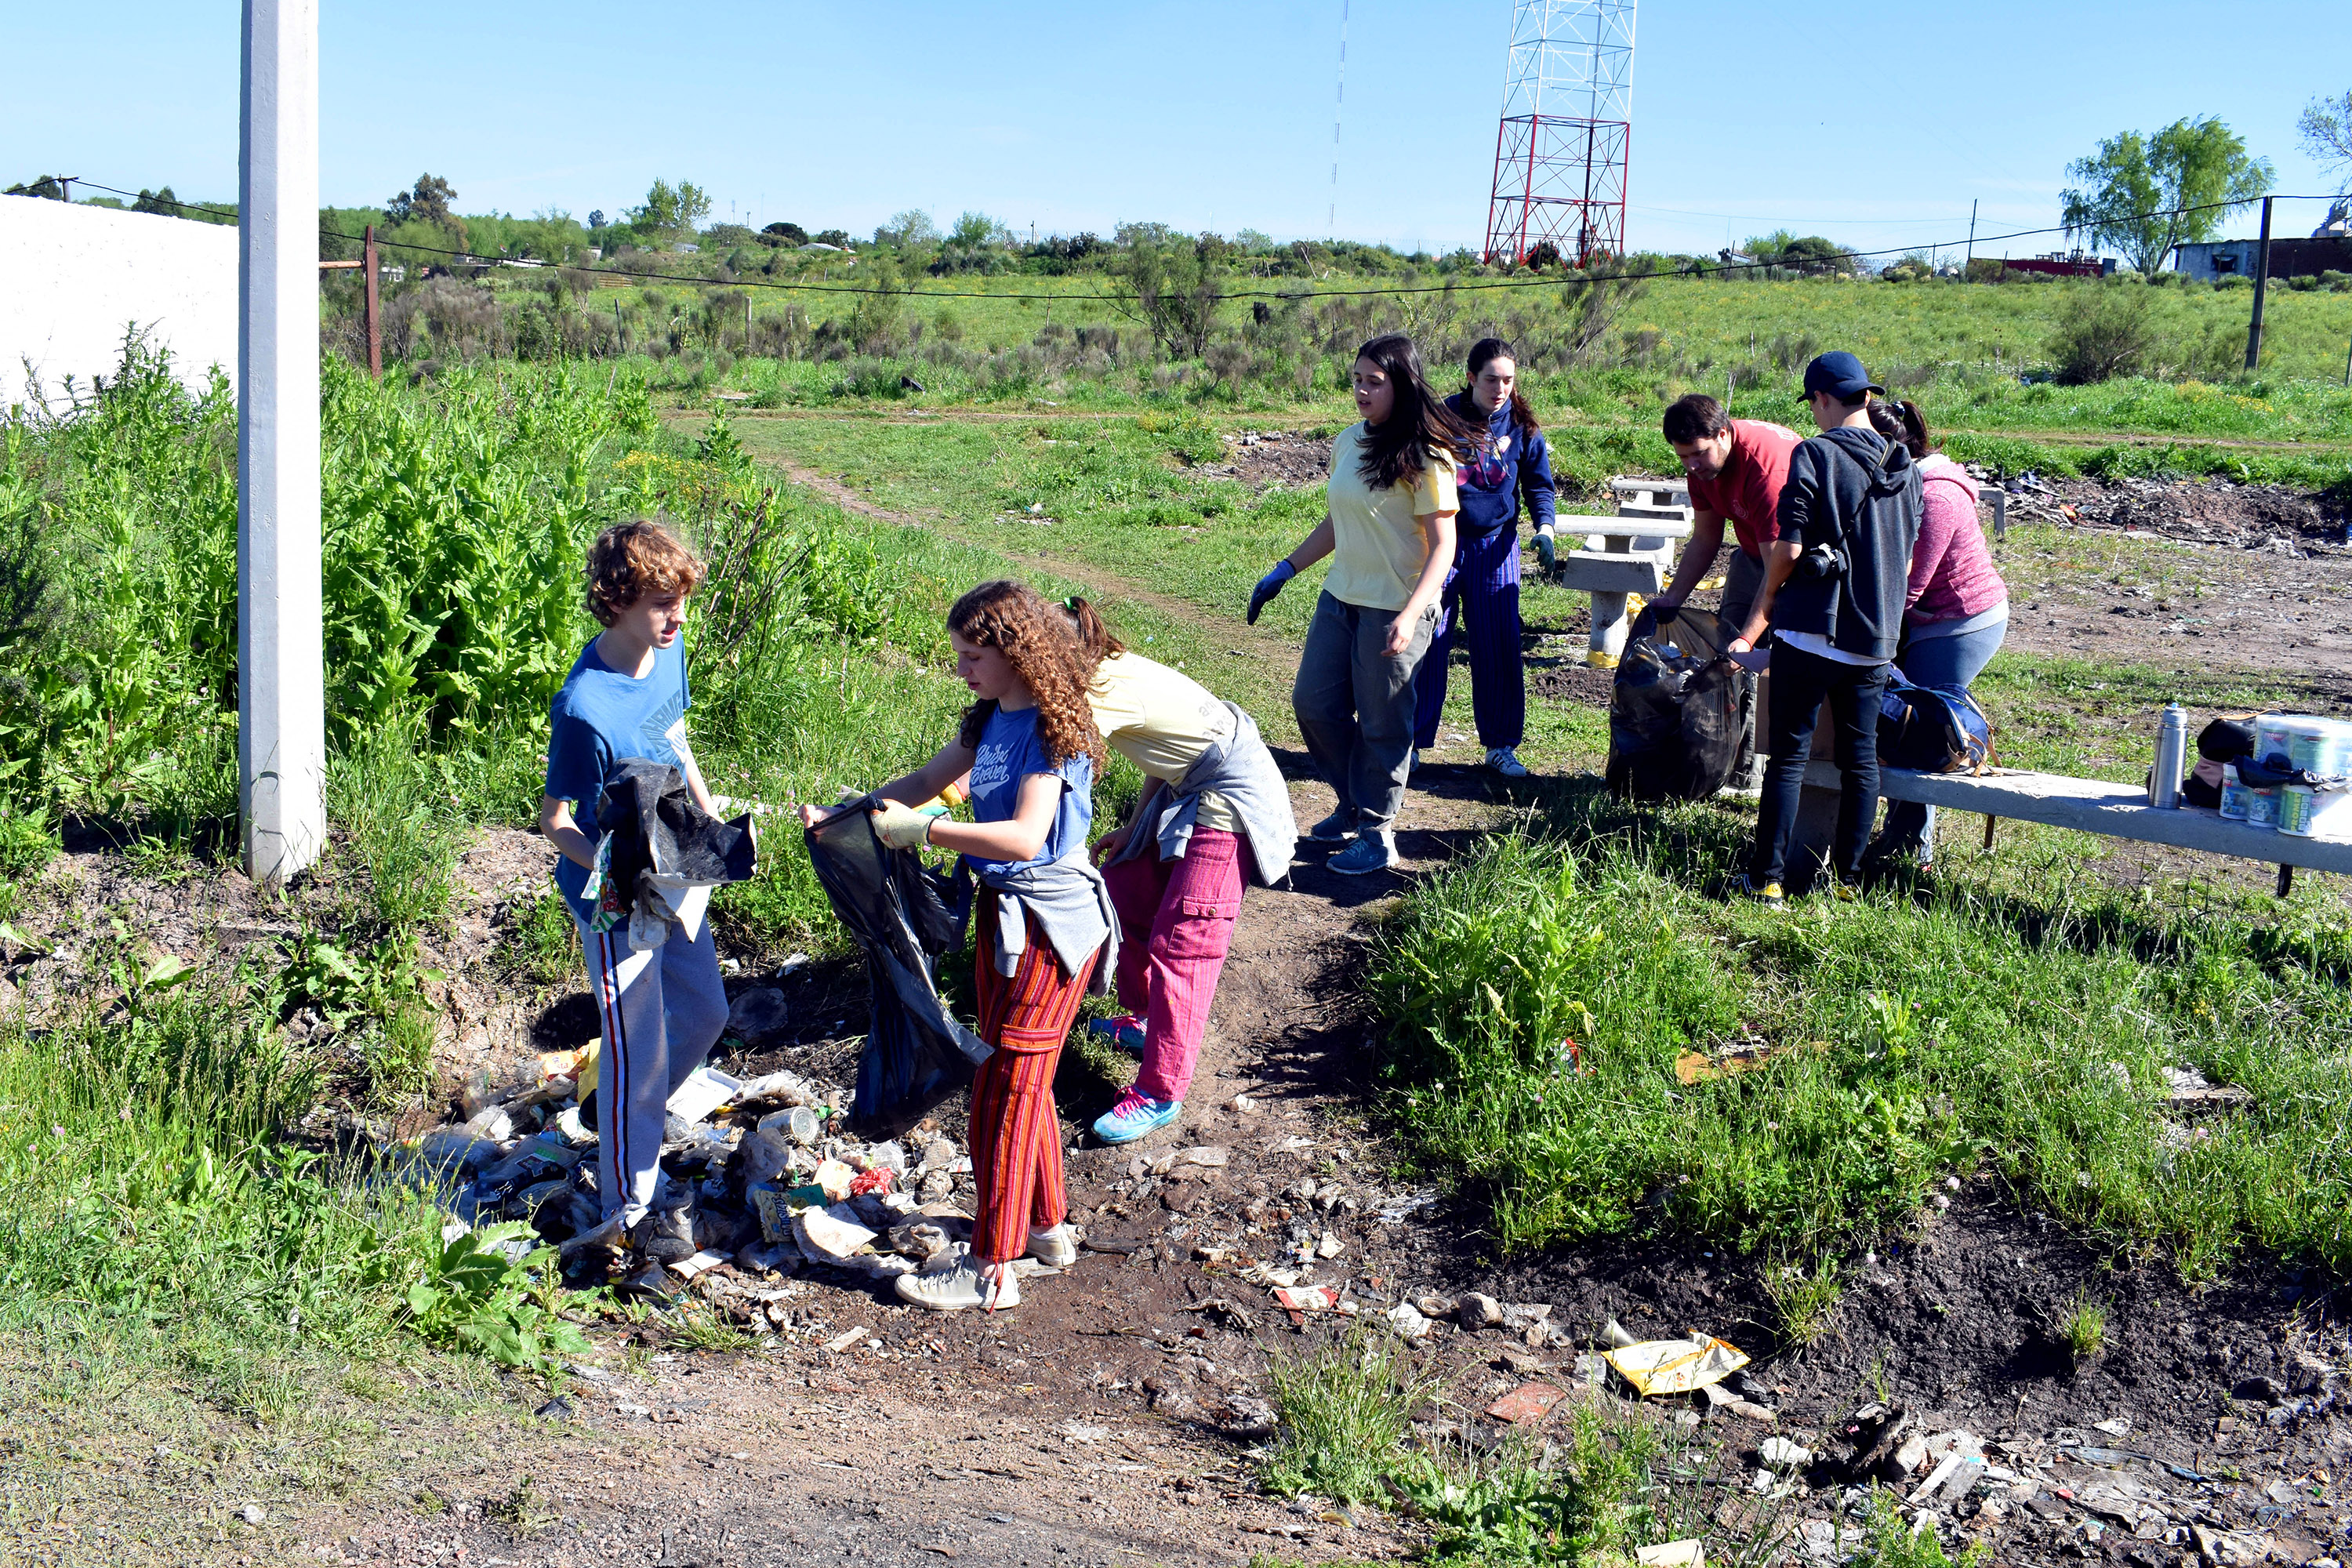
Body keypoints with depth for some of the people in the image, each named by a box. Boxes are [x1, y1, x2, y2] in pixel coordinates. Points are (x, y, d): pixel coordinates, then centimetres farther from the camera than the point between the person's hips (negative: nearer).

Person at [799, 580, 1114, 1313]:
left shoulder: (1053, 729, -21)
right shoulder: (992, 719, 6)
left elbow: (1024, 837, -31)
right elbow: (927, 780, 16)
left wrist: (921, 829, -31)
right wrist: (842, 815, 5)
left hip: (1050, 924, -9)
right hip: (1003, 912, 9)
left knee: (1006, 1088, -2)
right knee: (1018, 1081, 20)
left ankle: (991, 1267, 8)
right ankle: (1047, 1225, 36)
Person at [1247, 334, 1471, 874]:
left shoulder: (1426, 458, -15)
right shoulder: (1348, 443, 6)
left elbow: (1443, 546, -17)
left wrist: (1409, 617, -28)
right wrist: (1283, 571, 16)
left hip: (1396, 607, -7)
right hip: (1341, 599, 8)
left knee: (1382, 724, 1)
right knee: (1312, 703, 11)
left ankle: (1378, 834, 16)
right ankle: (1355, 804, 31)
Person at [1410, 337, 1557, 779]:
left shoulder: (1522, 426, 0)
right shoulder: (1444, 417, -5)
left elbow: (1539, 486, 8)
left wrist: (1544, 529, -8)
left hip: (1495, 546, 1)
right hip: (1441, 543, -1)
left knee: (1500, 647, 2)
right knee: (1428, 644, 0)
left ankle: (1501, 746, 13)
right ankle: (1411, 740, 11)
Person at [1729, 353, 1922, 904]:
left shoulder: (1815, 455, -10)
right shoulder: (1905, 467, 9)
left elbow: (1789, 547, -13)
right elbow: (1908, 556, 14)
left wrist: (1765, 607, 3)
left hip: (1813, 630, -5)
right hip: (1876, 634, 5)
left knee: (1789, 755, 0)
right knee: (1861, 757, 11)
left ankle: (1766, 879, 1)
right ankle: (1847, 876, 16)